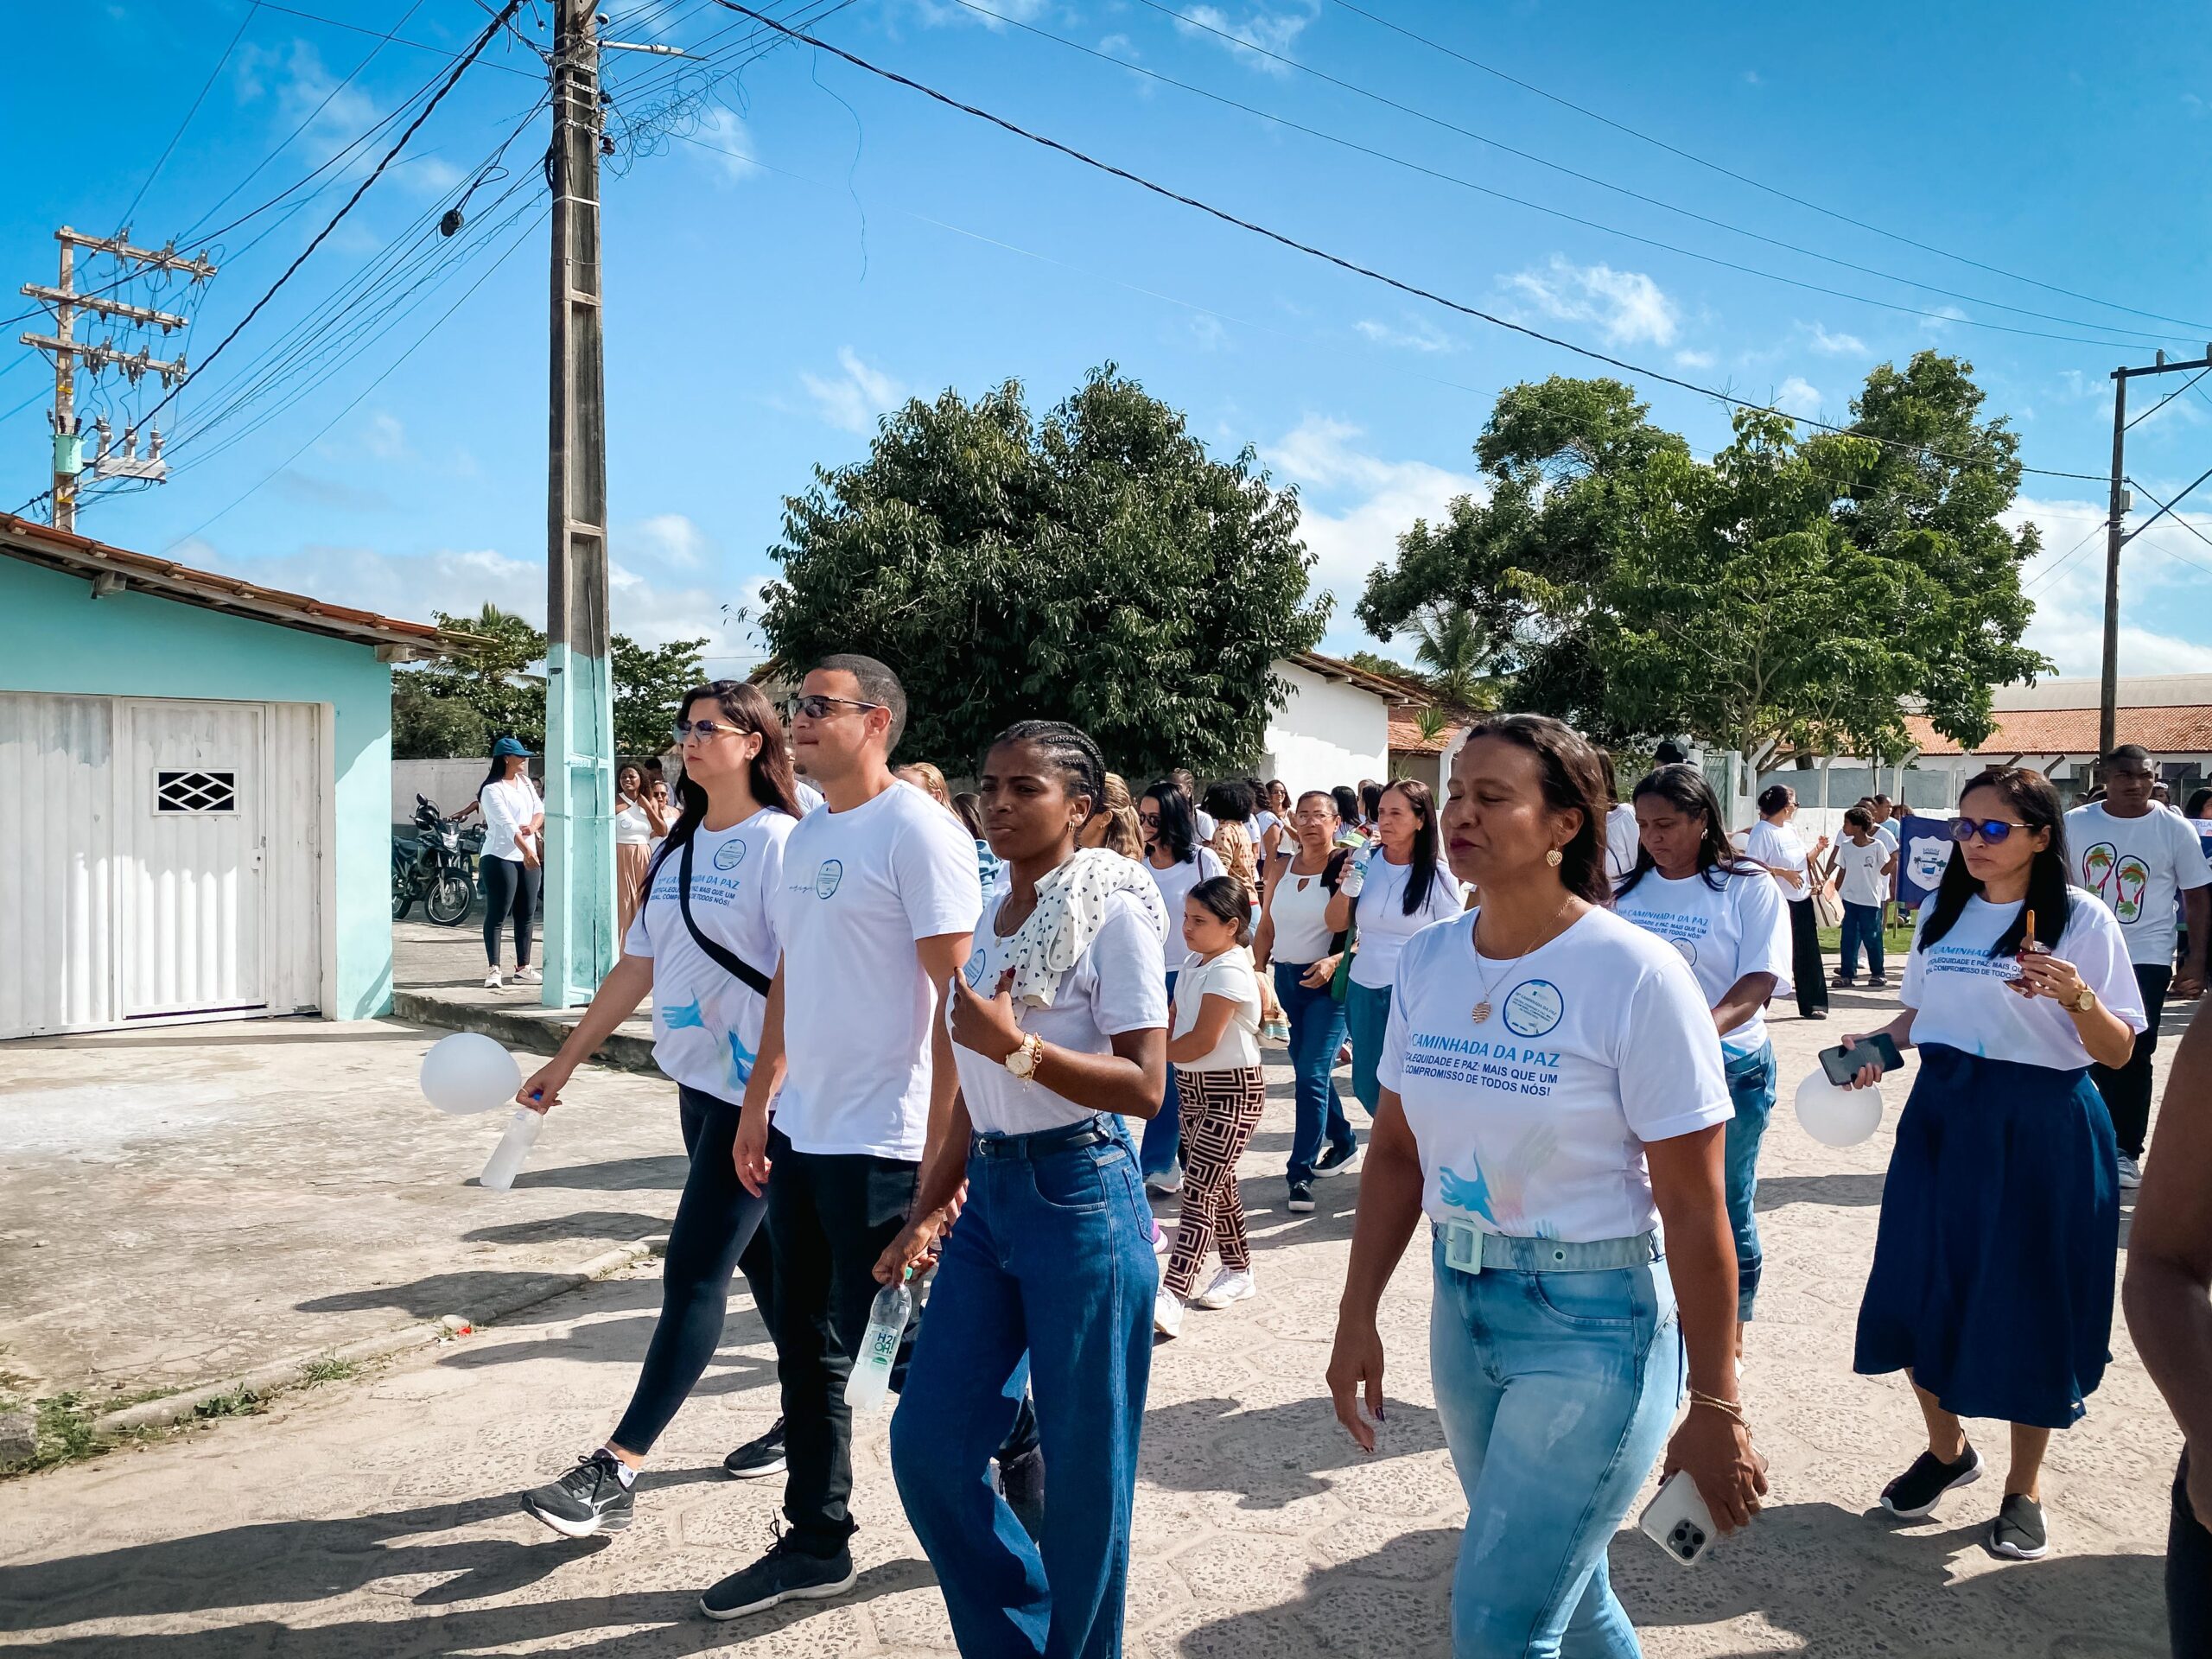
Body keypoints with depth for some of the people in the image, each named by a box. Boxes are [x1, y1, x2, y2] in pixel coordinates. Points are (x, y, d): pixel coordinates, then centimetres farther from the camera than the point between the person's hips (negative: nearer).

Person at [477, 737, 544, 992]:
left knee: (526, 914, 10)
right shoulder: (492, 789, -11)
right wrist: (526, 850, -31)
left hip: (528, 856, 7)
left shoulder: (525, 782, 13)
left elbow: (540, 809, 11)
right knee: (497, 914, -5)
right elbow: (506, 823, -21)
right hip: (500, 858, -7)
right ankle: (493, 970, -2)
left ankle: (523, 967, 17)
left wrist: (533, 826, -12)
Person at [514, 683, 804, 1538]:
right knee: (760, 1254, 16)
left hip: (759, 1090, -8)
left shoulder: (779, 843, -12)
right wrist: (567, 1059, 15)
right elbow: (637, 966, 15)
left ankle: (617, 1470, -1)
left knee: (694, 1272, -5)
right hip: (698, 1081, 8)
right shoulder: (677, 848, 12)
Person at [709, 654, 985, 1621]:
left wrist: (941, 1152, -20)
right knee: (806, 1351, 16)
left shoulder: (916, 830, -14)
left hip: (881, 1144, -8)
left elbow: (955, 998, -17)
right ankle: (815, 1545, 32)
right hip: (800, 1134, 8)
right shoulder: (806, 835, 12)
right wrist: (757, 1104, 20)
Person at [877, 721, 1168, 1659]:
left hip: (1080, 1201, -7)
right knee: (927, 1443, 10)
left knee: (1084, 1465, 6)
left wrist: (1018, 1047, -26)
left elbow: (1144, 1087, -15)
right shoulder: (993, 919, 11)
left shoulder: (1111, 913, -11)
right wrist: (930, 1214, 13)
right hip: (987, 1195, 7)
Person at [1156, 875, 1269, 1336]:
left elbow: (1201, 1041, -23)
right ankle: (1237, 1270, 32)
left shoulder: (1229, 971, -18)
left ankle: (1171, 1296, -22)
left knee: (1199, 1190, -15)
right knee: (1218, 1186, 17)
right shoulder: (1193, 964, 10)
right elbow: (1175, 1024, 15)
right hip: (1194, 1088, 9)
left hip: (1232, 1091, -9)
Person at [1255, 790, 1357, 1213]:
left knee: (1312, 1075, -10)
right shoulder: (1282, 869, 8)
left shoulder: (1347, 866, -9)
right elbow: (1266, 928, 13)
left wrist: (1334, 962, -24)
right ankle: (1343, 1141, 38)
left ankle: (1301, 1172, -5)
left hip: (1328, 983, -6)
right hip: (1286, 978, 6)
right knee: (1308, 1070, 18)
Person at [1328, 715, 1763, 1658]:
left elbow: (1696, 1210, -15)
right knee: (1559, 1579, 21)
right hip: (1461, 1303, 6)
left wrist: (1714, 1410, -12)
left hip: (1596, 1323, -6)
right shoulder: (1426, 960, -1)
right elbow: (1396, 1154, 7)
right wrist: (1357, 1319, 5)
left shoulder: (1636, 975, -18)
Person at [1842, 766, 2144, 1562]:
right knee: (1921, 1293, 6)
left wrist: (2077, 996, -26)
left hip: (2042, 1130, -4)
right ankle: (1946, 1450, 30)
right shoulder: (1941, 913, 6)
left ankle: (2024, 1489, 23)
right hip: (1941, 1117, 4)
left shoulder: (2083, 919, -7)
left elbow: (2118, 1051, -7)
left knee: (2029, 1308, 4)